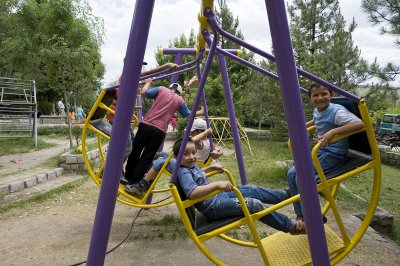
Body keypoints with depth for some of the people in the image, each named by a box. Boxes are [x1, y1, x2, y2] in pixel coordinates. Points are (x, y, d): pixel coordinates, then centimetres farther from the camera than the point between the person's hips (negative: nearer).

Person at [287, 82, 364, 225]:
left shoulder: (337, 111, -21)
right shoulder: (316, 111, 5)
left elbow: (359, 123, -39)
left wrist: (333, 132, -47)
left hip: (334, 155, -9)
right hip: (319, 152, 9)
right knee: (292, 173, 1)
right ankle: (300, 215, 11)